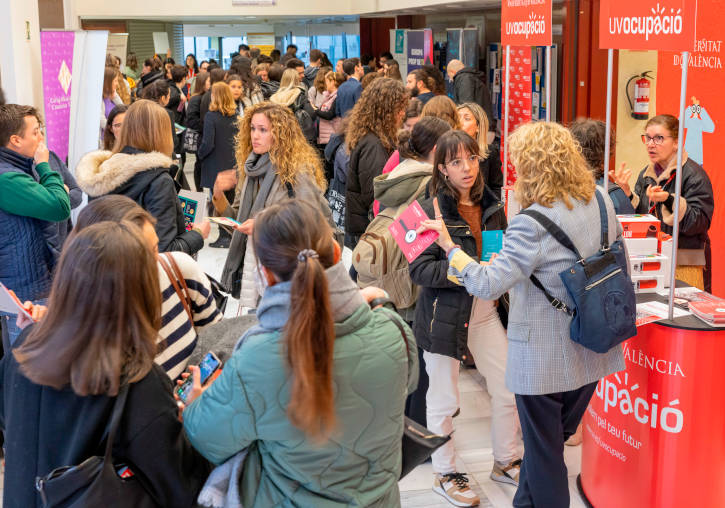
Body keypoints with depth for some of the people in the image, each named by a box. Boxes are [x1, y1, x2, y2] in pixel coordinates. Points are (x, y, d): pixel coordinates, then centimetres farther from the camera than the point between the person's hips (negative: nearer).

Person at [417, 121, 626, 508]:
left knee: (544, 453, 11)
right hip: (590, 352, 8)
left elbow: (488, 284, -28)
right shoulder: (600, 202, -2)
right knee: (551, 440, 24)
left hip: (544, 360, -8)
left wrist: (448, 246, -19)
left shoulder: (532, 224, -25)